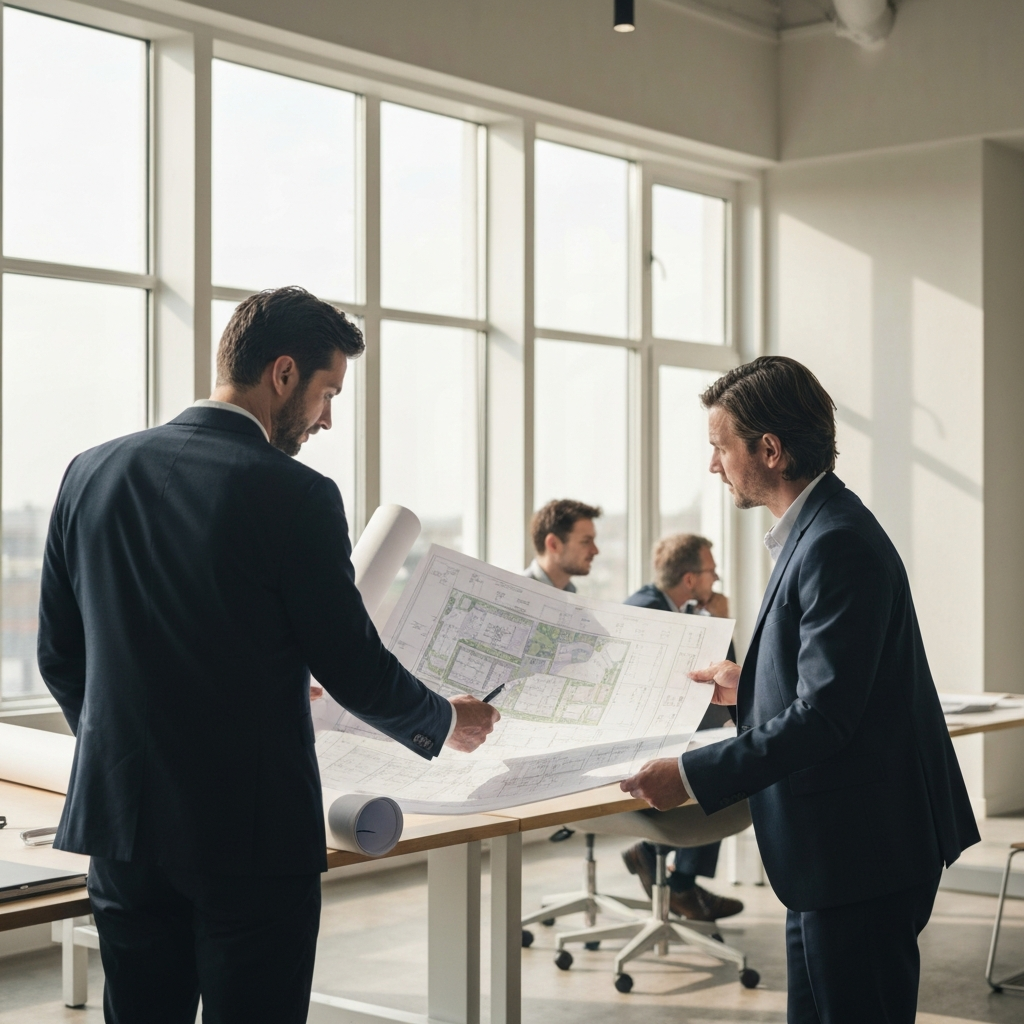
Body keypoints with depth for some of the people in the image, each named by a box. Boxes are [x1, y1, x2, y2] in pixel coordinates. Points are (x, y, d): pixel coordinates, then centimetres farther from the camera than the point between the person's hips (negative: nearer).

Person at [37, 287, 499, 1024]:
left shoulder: (93, 472, 4)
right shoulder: (294, 495, -13)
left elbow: (59, 655, 10)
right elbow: (354, 669, -8)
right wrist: (446, 723, 11)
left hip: (122, 823, 6)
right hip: (253, 831, -5)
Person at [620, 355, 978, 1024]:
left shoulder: (838, 543, -21)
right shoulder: (818, 530, 12)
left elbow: (825, 714, -26)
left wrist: (693, 775, -23)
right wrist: (751, 685, 23)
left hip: (861, 852, -11)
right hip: (834, 849, 11)